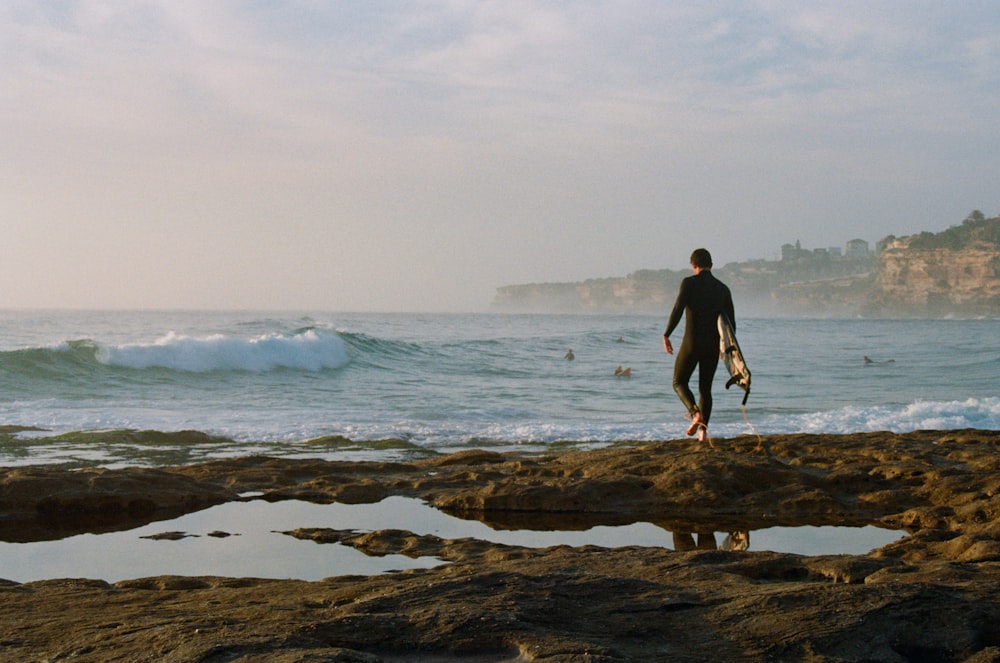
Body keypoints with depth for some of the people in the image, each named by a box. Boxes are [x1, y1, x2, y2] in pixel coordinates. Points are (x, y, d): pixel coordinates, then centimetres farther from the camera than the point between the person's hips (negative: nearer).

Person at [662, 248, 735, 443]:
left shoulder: (689, 283, -6)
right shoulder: (723, 289, 7)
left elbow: (677, 310, -15)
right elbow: (731, 321, 9)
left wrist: (666, 335, -6)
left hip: (692, 343, -4)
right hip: (713, 346, 4)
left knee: (679, 383, 10)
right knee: (705, 388, 14)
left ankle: (695, 413, -15)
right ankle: (703, 430, 6)